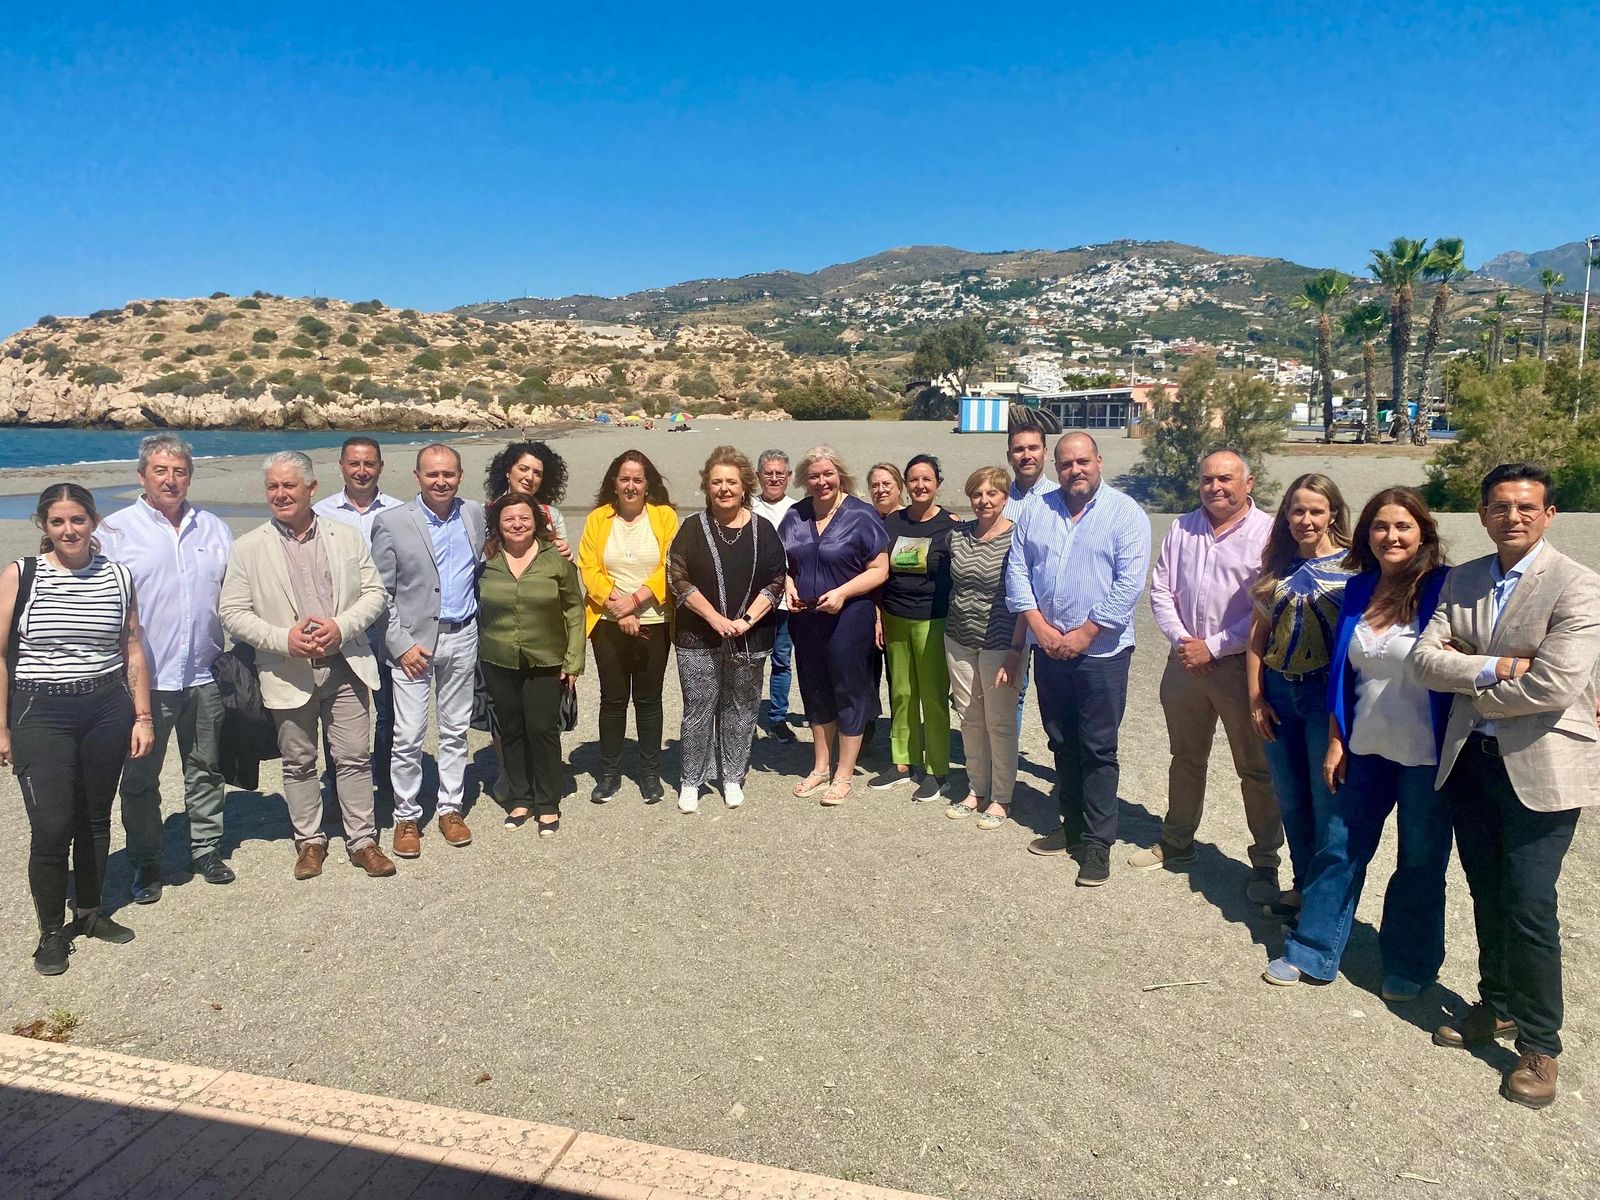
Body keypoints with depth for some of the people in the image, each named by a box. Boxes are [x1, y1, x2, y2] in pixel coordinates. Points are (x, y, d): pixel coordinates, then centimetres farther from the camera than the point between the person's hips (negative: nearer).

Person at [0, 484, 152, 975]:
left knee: (95, 819, 14)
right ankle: (51, 932, 16)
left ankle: (89, 913, 33)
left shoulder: (118, 576, 3)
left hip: (107, 710, 3)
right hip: (41, 714, -3)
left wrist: (142, 717, 5)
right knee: (52, 828, -4)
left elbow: (133, 651, 8)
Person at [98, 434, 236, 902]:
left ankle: (205, 848, 29)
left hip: (204, 677, 3)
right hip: (144, 680, -3)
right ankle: (145, 862, 23)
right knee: (141, 777, 8)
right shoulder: (116, 530, -3)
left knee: (206, 770, 14)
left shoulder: (213, 529, 8)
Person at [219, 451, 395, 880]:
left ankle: (362, 840, 17)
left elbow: (374, 593, 4)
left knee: (354, 758, 5)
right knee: (298, 763, 11)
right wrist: (282, 638, -16)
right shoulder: (248, 548, 0)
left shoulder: (347, 537, 4)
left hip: (345, 665, 1)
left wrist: (341, 625, -13)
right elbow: (232, 612, -2)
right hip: (288, 673, 0)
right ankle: (309, 841, 26)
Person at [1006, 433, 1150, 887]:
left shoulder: (1125, 513, -6)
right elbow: (1017, 570, 4)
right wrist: (1040, 627, -8)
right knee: (1062, 743, 14)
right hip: (1048, 648, 5)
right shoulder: (1035, 511, 7)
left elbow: (1129, 583, -13)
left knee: (1097, 749, 0)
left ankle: (1098, 842, 9)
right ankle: (1073, 826, 28)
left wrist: (1083, 634, -15)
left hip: (1102, 651, -5)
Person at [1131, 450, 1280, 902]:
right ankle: (1176, 844, 33)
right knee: (1185, 759, 18)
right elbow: (1161, 590, 8)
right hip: (1185, 661, 5)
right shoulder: (1182, 529, 8)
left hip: (1242, 666, -5)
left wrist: (1213, 647, -15)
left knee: (1257, 768, 3)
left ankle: (1265, 863, 17)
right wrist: (1179, 638, -8)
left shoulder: (1267, 533, -9)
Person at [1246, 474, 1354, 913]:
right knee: (1290, 801, 14)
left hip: (1328, 695, -4)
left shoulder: (1351, 565, -6)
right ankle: (1302, 884, 31)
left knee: (1327, 802, 3)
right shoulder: (1277, 566, 7)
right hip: (1278, 693, 5)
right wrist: (1255, 697, 2)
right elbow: (1258, 633, 7)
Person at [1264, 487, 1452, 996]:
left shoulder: (1444, 589, -12)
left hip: (1426, 756, -4)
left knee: (1421, 863, 12)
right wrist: (1336, 741, 7)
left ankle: (1409, 966, 30)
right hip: (1366, 749, 4)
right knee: (1338, 851, 10)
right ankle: (1311, 952, 23)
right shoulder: (1358, 589, 3)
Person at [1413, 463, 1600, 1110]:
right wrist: (1496, 668, -18)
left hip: (1540, 766, -5)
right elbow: (1426, 657, -3)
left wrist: (1471, 685, -8)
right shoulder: (1462, 580, 5)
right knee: (1487, 896, 18)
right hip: (1469, 759, 6)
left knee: (1528, 906, -2)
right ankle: (1497, 1006, 37)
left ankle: (1539, 1045, 16)